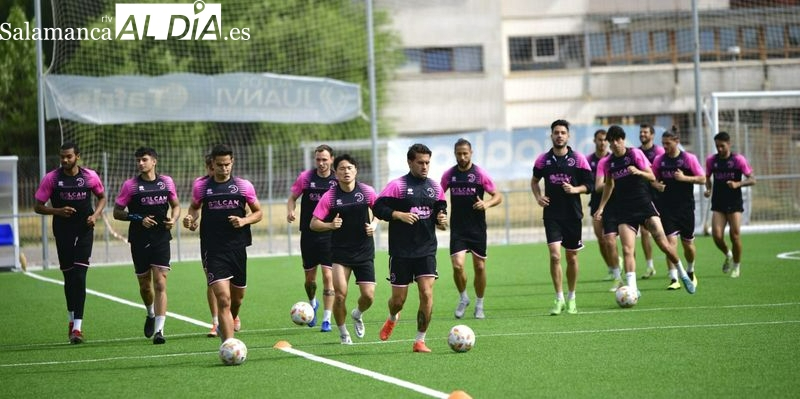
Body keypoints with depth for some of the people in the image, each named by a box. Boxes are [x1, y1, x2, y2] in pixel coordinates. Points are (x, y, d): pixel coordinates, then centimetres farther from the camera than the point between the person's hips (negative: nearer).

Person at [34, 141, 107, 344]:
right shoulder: (51, 178, -4)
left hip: (84, 231, -1)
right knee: (69, 278, 8)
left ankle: (77, 326, -14)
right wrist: (58, 211, -17)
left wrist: (95, 214, -4)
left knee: (79, 278, -11)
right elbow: (38, 207, 0)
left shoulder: (90, 176, -2)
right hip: (63, 232, 1)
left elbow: (102, 197, 15)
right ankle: (72, 319, 27)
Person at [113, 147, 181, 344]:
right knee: (145, 285, 10)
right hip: (139, 241, 0)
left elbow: (176, 205, 17)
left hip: (161, 239, 0)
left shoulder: (166, 182, 4)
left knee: (160, 284, -11)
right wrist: (139, 218, -15)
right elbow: (117, 212, -1)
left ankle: (159, 330, -14)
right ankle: (151, 314, 41)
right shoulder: (130, 185, -2)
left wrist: (173, 219, -5)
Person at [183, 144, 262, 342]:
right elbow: (194, 207, 20)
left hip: (237, 247, 3)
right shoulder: (201, 186, 3)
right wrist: (191, 219, -2)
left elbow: (258, 212, 11)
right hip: (213, 250, -2)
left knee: (237, 297, 16)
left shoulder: (243, 185, 3)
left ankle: (227, 326, 48)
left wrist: (244, 220, -9)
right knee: (223, 299, -16)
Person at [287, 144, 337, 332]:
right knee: (310, 277, 10)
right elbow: (292, 197, 9)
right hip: (308, 234, 2)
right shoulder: (306, 177, 0)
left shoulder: (338, 180, -3)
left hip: (330, 234, -2)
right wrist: (290, 211, -11)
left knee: (328, 275, -11)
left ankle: (326, 320, -5)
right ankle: (312, 303, 42)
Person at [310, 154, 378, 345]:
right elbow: (313, 223, -5)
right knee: (340, 295, -13)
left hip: (364, 251, 2)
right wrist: (330, 225, -24)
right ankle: (343, 333, 10)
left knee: (368, 295, -6)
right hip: (340, 252, -2)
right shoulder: (330, 196, -7)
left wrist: (374, 225, -5)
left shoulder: (367, 191, -3)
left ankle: (358, 315, 31)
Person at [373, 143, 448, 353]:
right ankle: (392, 319, 41)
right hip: (401, 251, -3)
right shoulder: (397, 185, -5)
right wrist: (400, 215, -20)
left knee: (427, 293, -12)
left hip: (427, 249, 3)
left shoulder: (435, 187, 9)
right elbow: (378, 208, -8)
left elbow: (440, 212, 20)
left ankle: (420, 340, -2)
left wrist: (442, 221, -2)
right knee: (398, 299, 4)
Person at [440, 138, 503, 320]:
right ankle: (463, 298, 11)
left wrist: (487, 204, -22)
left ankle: (479, 305, 21)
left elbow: (498, 196, -2)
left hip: (478, 228, -1)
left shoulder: (480, 173, -5)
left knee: (479, 267, 5)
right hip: (457, 228, 1)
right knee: (457, 265, -13)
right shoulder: (449, 174, 2)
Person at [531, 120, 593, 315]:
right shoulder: (543, 160, 2)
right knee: (555, 255, -13)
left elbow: (589, 185, 1)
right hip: (552, 214, 0)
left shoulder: (578, 159, -2)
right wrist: (538, 196, 2)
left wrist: (575, 189, -17)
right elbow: (535, 180, 19)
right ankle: (559, 299, -7)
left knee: (572, 257, 9)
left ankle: (571, 298, 24)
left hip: (572, 213, 0)